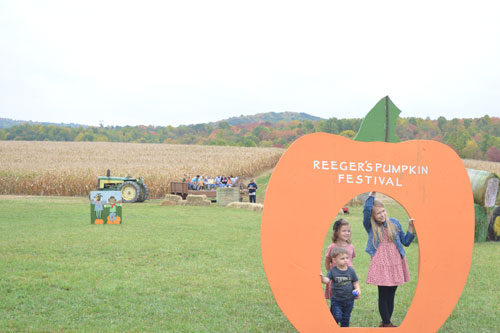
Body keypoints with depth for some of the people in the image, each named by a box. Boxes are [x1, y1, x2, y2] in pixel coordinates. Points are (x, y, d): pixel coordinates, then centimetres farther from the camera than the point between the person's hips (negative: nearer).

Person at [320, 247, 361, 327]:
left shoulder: (351, 270, -2)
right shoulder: (333, 271, -8)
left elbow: (355, 282, 7)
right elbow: (327, 280, -19)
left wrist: (358, 289, -13)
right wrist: (322, 278, -41)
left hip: (349, 300, 3)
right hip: (336, 300, -3)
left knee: (345, 319, 12)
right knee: (337, 317, -12)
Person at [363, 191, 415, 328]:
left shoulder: (394, 223, 8)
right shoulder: (370, 226, -2)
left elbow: (406, 242, 12)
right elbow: (367, 210, -22)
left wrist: (411, 227, -1)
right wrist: (372, 193, -22)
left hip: (395, 264, 3)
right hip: (381, 264, -3)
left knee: (391, 295, 10)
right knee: (383, 295, -1)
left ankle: (385, 323, 20)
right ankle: (386, 324, 8)